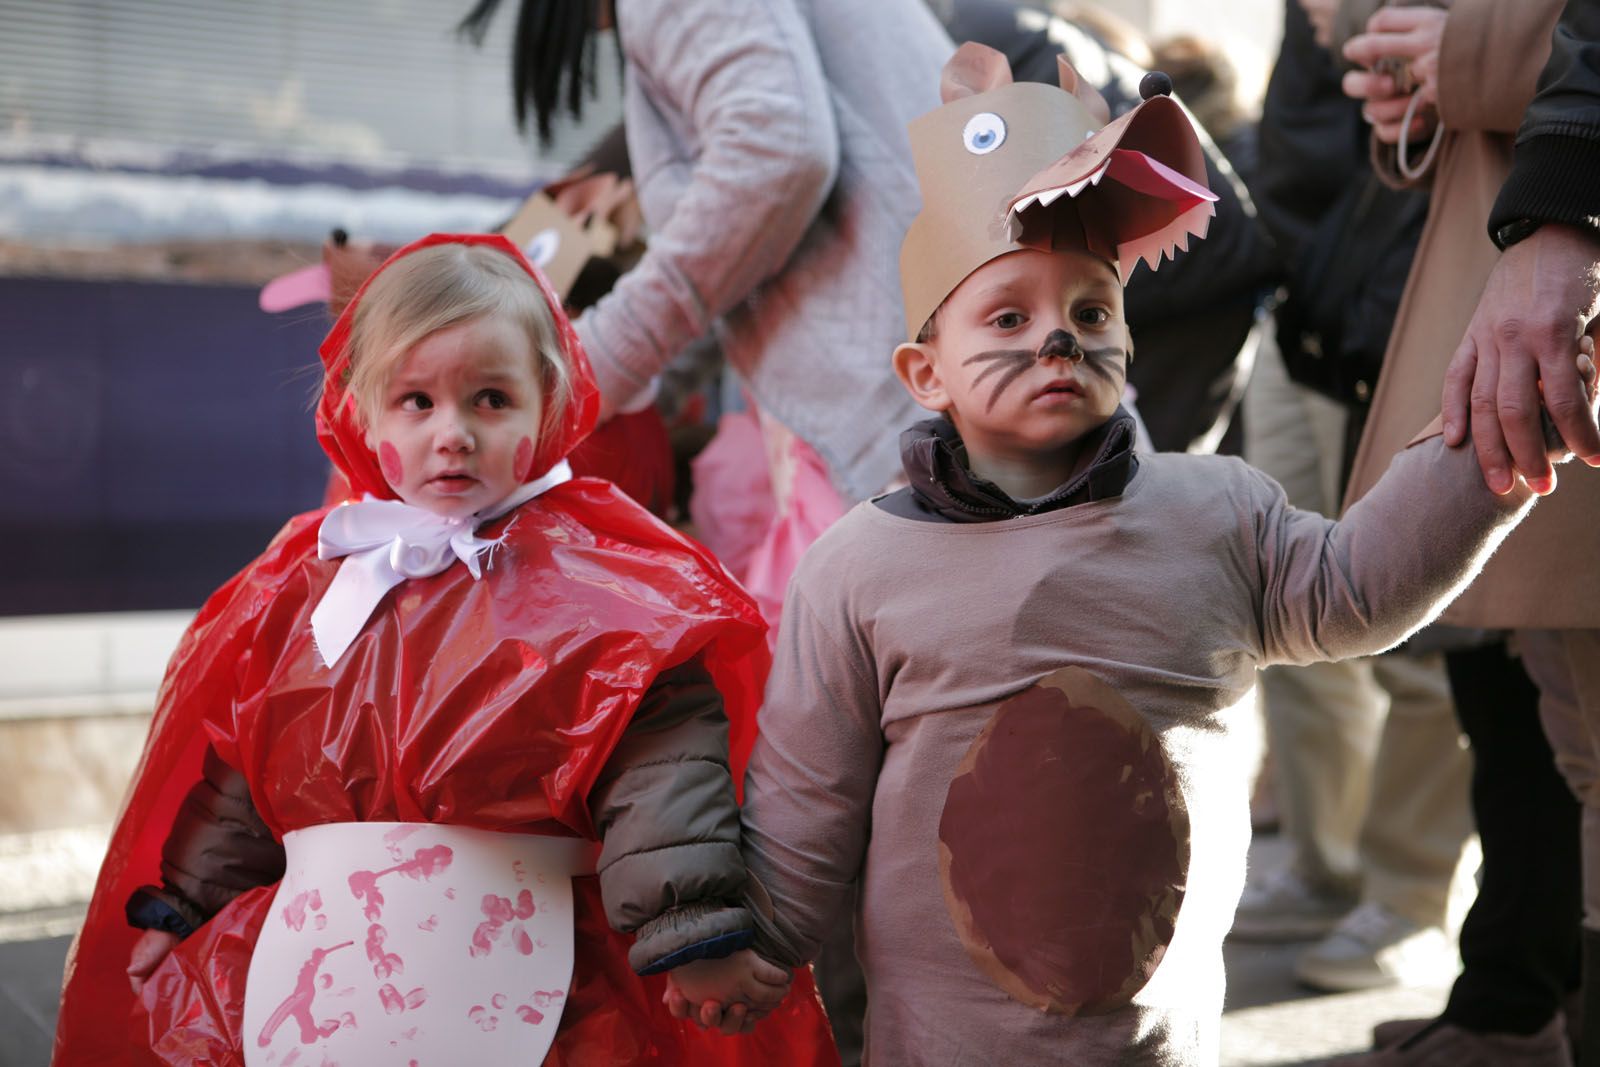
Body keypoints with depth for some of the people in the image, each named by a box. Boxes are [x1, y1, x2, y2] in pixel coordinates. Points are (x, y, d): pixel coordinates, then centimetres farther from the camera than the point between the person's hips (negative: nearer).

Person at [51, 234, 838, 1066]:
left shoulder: (607, 588, -7)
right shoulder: (300, 585, 8)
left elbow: (662, 761, -15)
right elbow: (231, 763, 17)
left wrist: (696, 931, -23)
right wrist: (177, 906, 20)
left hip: (536, 991, -4)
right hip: (319, 984, 4)